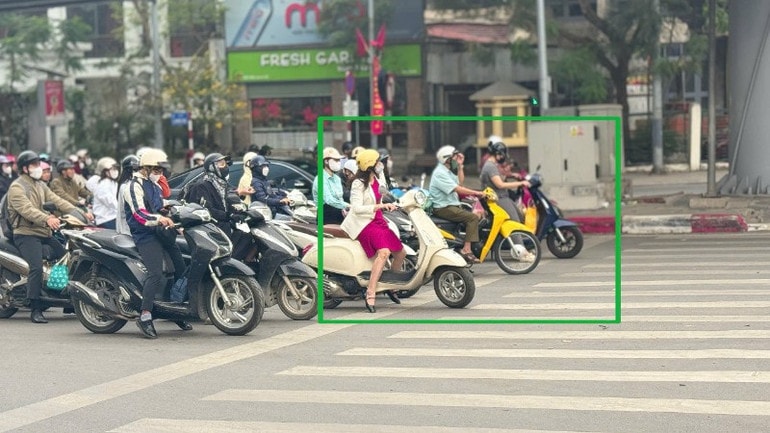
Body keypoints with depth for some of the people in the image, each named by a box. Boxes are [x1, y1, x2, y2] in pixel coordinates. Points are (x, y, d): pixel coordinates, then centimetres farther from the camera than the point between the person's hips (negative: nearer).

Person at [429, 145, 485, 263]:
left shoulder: (448, 171, 17)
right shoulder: (440, 173, -17)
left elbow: (460, 181, 23)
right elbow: (457, 189, -23)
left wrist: (460, 165, 14)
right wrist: (476, 193, -22)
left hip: (451, 205, 11)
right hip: (443, 208, -11)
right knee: (472, 217, -23)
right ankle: (466, 250, -28)